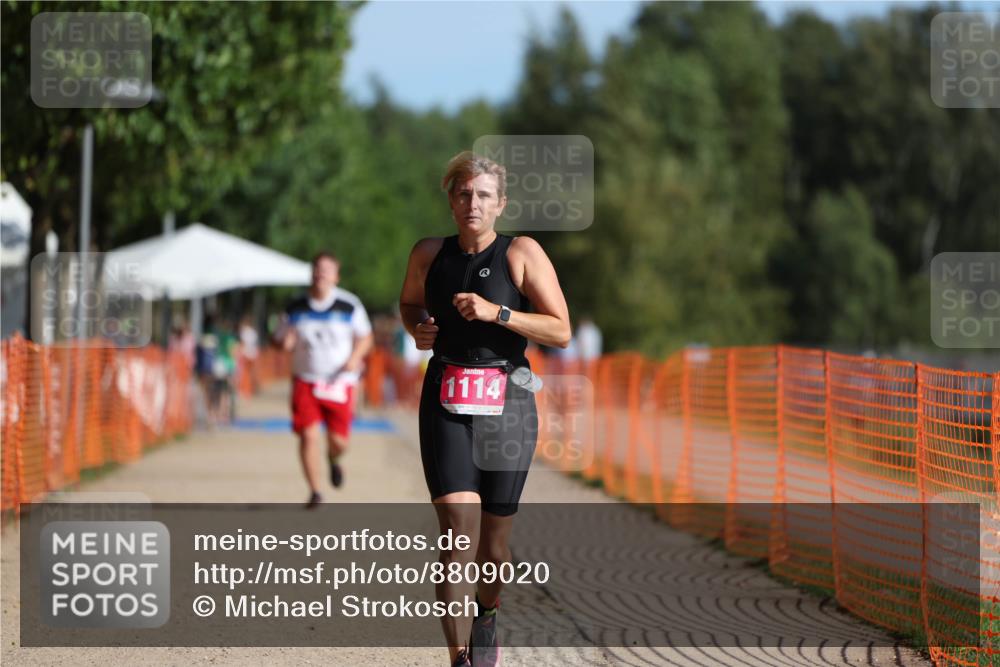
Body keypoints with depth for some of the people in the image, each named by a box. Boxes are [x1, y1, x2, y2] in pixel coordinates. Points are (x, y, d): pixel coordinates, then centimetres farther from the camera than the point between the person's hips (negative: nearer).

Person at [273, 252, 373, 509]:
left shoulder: (350, 305, -1)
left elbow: (365, 337, 6)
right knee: (308, 436, -12)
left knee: (339, 441, -1)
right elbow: (280, 340, 12)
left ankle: (333, 459, 37)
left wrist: (355, 357, -14)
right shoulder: (295, 309, 3)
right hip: (305, 380, 1)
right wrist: (285, 342, -13)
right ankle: (314, 491, 0)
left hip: (339, 383, -1)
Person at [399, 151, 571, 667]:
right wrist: (418, 328, 5)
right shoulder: (430, 254, 6)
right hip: (447, 400, 1)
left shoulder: (522, 253, -2)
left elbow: (561, 332, -7)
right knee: (459, 532, -16)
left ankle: (486, 616, 39)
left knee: (493, 543, 7)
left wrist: (497, 312, -18)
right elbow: (409, 301, 27)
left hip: (507, 399, -1)